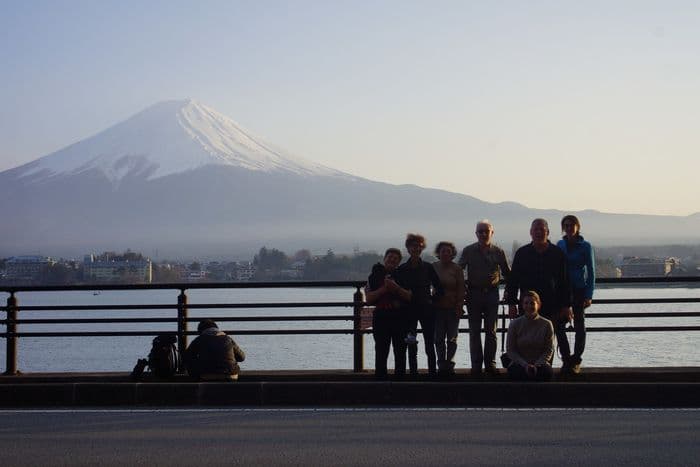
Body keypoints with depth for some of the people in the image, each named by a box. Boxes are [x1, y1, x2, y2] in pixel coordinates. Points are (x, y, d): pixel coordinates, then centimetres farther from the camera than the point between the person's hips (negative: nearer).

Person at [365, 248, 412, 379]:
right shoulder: (375, 276, 6)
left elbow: (409, 297, 0)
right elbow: (368, 298, -3)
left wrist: (396, 288, -15)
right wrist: (384, 288, -13)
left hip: (399, 317, 2)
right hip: (381, 316, -2)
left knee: (400, 352, 5)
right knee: (381, 352, -4)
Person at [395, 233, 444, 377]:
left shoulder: (428, 268, 2)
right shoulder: (401, 269, 2)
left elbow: (439, 288, 6)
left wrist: (431, 299, 0)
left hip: (426, 310, 0)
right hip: (409, 311, 0)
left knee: (430, 345, -1)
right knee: (411, 347, 2)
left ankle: (433, 371, 3)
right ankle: (413, 372, 7)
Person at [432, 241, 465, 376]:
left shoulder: (457, 269, -1)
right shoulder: (433, 267, 4)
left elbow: (461, 290, -1)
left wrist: (459, 307, -8)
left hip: (453, 308, -2)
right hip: (438, 307, 2)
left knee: (452, 338, 2)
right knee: (439, 338, 2)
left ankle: (449, 364, 9)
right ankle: (442, 364, 9)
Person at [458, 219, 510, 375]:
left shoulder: (498, 252, 4)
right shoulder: (468, 251, 2)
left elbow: (507, 273, 10)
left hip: (492, 293, 1)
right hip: (473, 294, 0)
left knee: (491, 331, 3)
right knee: (474, 331, 2)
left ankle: (490, 364, 9)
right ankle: (476, 364, 6)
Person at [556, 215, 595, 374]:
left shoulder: (585, 246, -2)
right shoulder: (560, 245, 7)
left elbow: (591, 272, -2)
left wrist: (589, 295, -9)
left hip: (579, 290, -3)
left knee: (579, 326, 2)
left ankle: (576, 361, 8)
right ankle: (566, 360, 6)